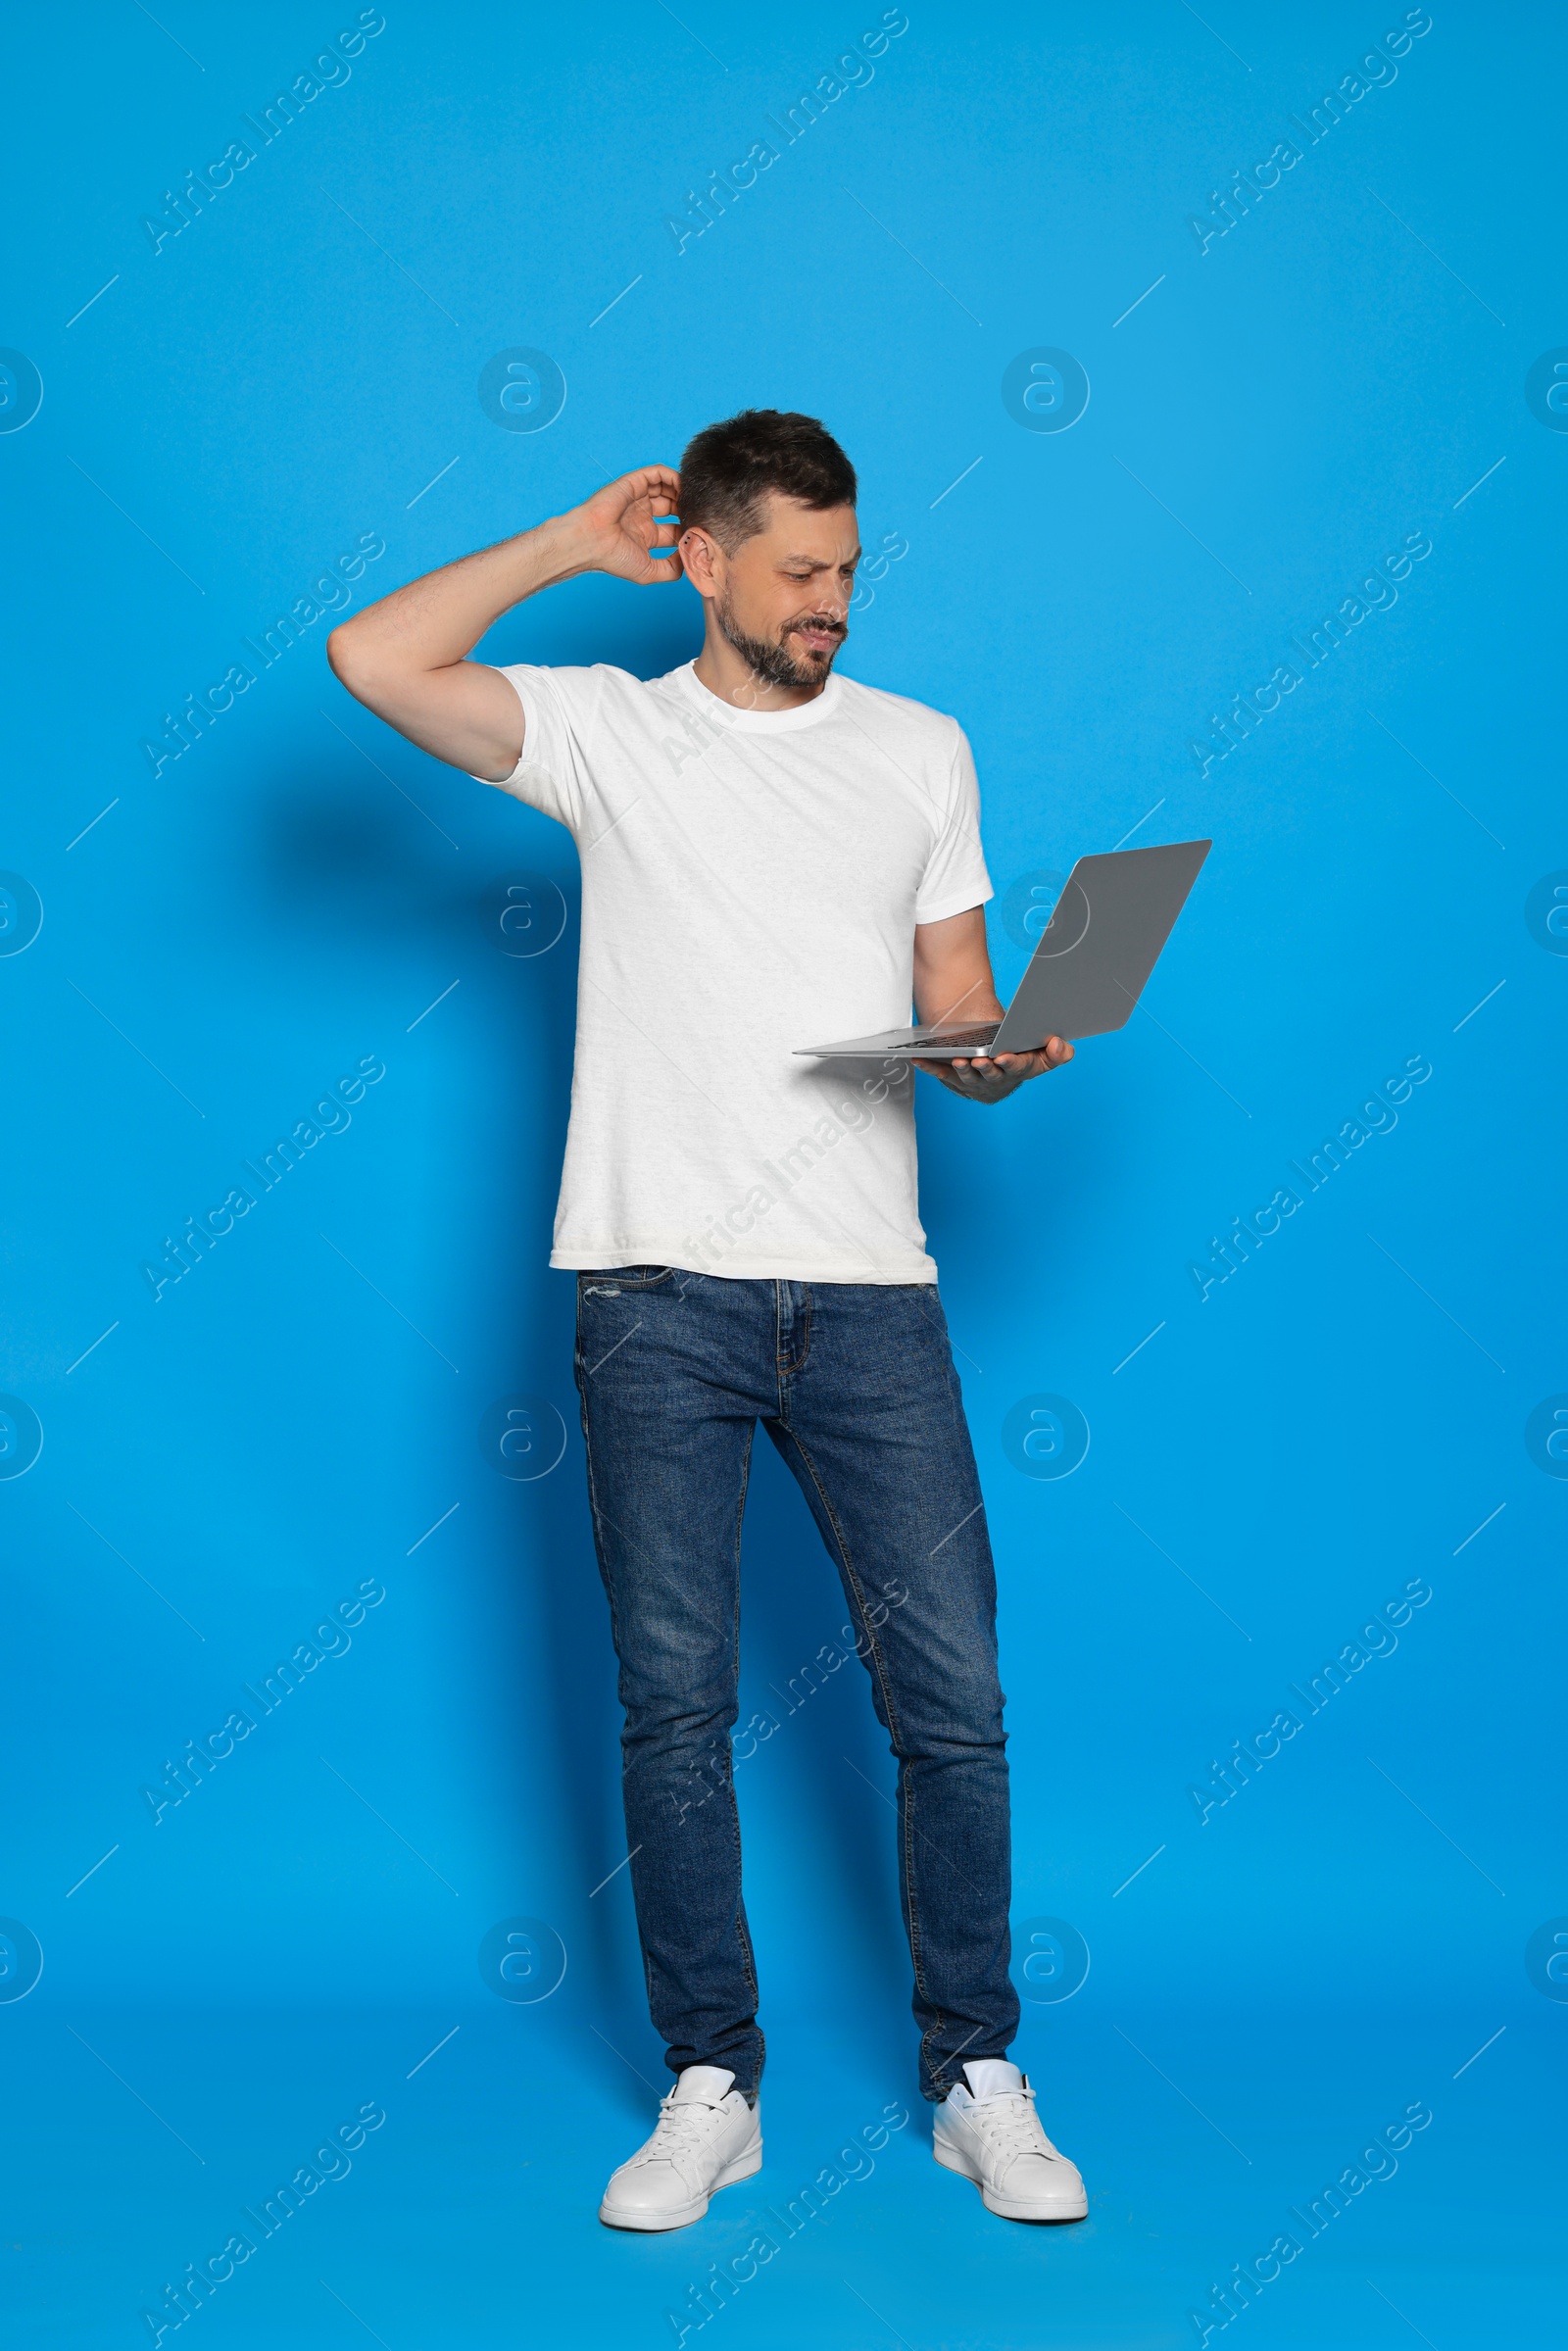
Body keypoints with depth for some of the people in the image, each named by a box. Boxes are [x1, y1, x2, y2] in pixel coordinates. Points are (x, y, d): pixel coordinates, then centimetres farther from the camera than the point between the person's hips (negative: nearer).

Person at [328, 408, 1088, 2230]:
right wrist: (572, 546, 4)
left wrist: (1004, 1054, -9)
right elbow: (373, 661, -7)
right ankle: (711, 2086, 17)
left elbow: (960, 1014, 15)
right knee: (674, 1703, 4)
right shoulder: (604, 728, 8)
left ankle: (977, 2077, 15)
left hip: (868, 1289, 1)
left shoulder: (920, 749, 15)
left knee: (951, 1697, 0)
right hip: (660, 1289, -1)